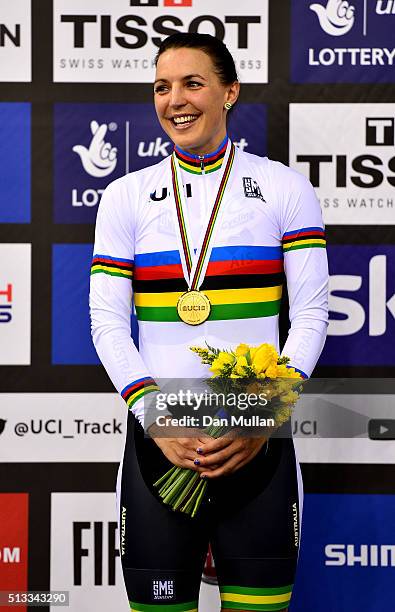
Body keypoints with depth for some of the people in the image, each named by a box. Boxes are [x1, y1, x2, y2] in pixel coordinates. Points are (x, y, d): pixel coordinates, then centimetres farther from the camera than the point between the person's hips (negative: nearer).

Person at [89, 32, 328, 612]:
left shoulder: (284, 188, 4)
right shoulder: (126, 196, 7)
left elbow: (311, 315, 1)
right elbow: (107, 322, 4)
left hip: (259, 443, -1)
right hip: (157, 440, 1)